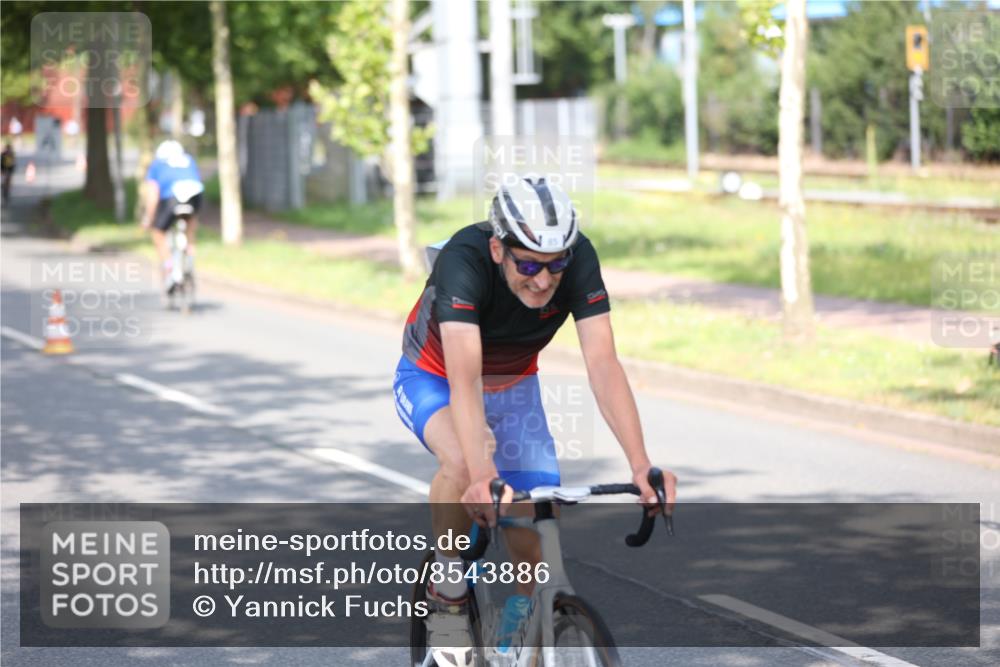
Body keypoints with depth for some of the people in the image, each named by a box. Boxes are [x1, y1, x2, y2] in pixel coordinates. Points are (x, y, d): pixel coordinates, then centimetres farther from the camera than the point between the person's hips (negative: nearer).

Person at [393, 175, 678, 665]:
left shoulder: (578, 259, -28)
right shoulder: (464, 258, -37)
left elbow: (603, 365, -34)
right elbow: (464, 378, -47)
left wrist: (641, 466, -46)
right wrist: (484, 478, -60)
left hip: (513, 387, 3)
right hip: (433, 381, -3)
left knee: (534, 542, -10)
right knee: (463, 460, -36)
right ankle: (447, 602, -14)